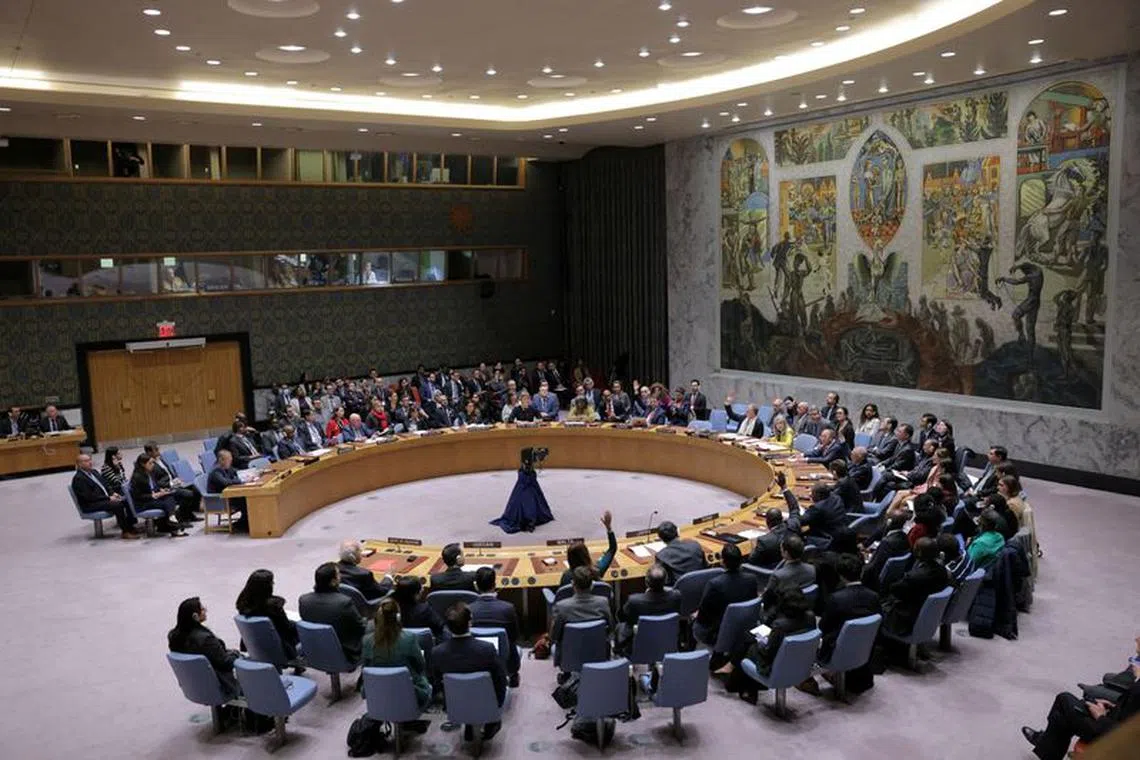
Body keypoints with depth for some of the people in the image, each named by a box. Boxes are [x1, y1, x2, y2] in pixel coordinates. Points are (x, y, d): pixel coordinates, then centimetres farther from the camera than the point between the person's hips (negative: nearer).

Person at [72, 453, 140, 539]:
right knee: (118, 504, -29)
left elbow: (105, 484, 20)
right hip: (90, 505, -9)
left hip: (105, 498, 9)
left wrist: (113, 493, 0)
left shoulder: (93, 472, 16)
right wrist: (108, 498, -20)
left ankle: (131, 526, -8)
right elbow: (89, 496, -19)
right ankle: (125, 532, -22)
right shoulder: (78, 478, -12)